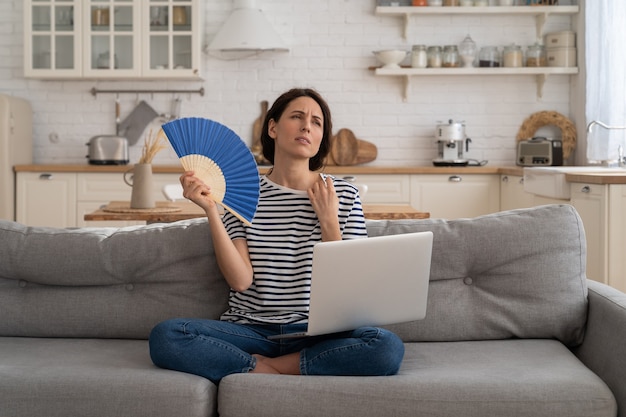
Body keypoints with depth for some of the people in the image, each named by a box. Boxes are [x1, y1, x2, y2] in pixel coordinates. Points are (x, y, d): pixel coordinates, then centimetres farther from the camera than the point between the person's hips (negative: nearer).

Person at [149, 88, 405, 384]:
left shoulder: (344, 195, 5)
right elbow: (240, 280, -7)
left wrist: (329, 222, -7)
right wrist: (210, 210, -12)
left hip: (317, 332, 1)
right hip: (251, 330, 0)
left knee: (388, 348, -31)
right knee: (164, 336, -26)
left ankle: (261, 368, -15)